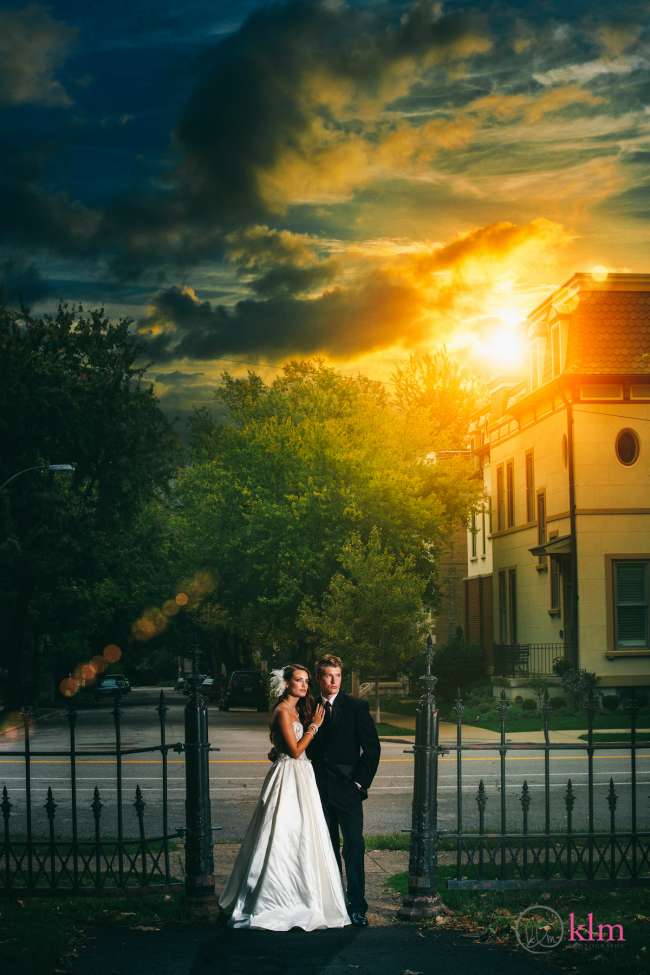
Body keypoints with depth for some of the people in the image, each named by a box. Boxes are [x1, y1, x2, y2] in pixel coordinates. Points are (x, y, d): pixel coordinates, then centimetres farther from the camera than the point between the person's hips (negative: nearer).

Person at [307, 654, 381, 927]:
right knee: (328, 847, 10)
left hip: (347, 789, -3)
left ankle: (357, 905, -6)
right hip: (319, 789, 3)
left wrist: (361, 781, -7)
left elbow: (372, 747, -2)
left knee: (354, 846, -8)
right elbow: (304, 747, 15)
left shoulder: (357, 707, -1)